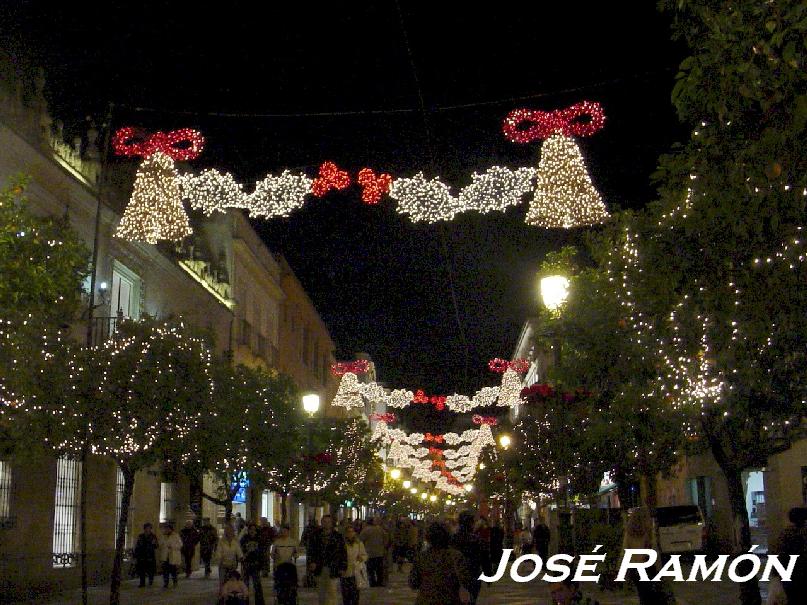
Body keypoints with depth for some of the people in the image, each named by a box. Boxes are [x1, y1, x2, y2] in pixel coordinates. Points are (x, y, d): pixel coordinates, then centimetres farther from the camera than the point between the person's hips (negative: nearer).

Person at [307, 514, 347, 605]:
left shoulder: (338, 537, 1)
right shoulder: (315, 536, 7)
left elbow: (343, 552, 2)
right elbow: (310, 551, 9)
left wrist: (342, 567, -3)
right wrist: (311, 562, -5)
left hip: (333, 569, -2)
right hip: (319, 569, 2)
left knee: (331, 592, -4)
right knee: (320, 592, 10)